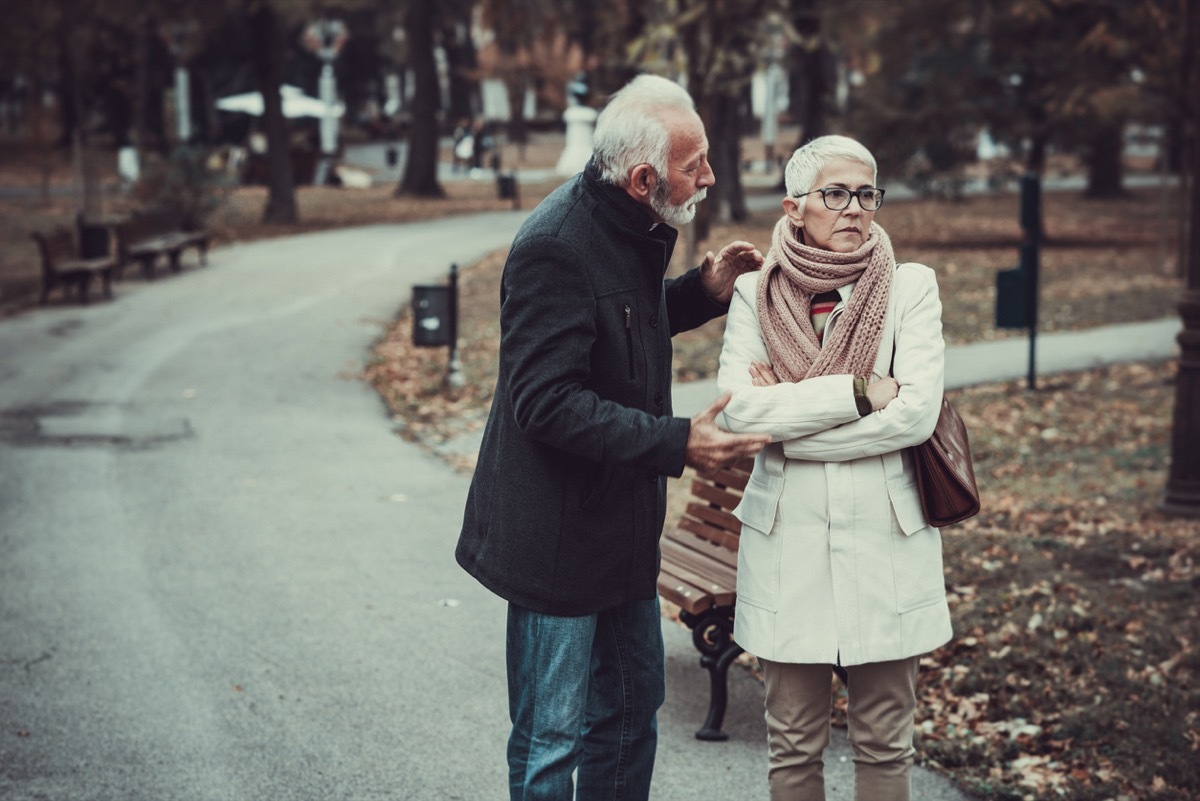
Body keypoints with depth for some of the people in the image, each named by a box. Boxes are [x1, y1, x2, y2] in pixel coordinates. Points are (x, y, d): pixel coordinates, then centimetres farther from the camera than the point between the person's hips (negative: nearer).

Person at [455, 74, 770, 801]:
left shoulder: (635, 228, 3)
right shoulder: (555, 248, -25)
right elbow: (547, 403, -27)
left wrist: (702, 291, 3)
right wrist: (677, 442, -29)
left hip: (624, 524, 9)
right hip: (557, 536, -9)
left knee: (632, 710, 20)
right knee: (553, 739, 3)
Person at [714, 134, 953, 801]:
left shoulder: (912, 288, 1)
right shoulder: (755, 294, 4)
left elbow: (918, 412, -12)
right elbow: (736, 408, -11)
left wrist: (787, 413, -11)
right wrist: (857, 391, -16)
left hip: (886, 538, 0)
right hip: (786, 540, 1)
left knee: (884, 745, 8)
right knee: (793, 746, 8)